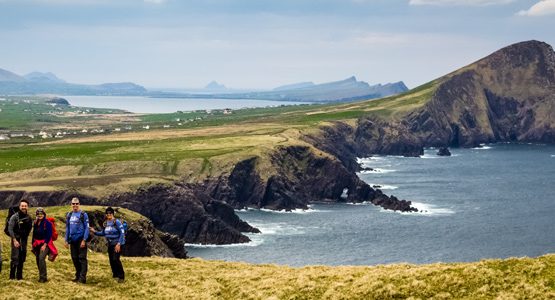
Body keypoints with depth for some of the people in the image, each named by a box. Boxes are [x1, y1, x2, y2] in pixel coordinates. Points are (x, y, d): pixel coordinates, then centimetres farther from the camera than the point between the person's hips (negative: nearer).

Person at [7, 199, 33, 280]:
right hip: (16, 239, -5)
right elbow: (10, 229, -10)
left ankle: (19, 276, 15)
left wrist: (26, 236, 6)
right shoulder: (14, 217, -8)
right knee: (15, 258, -11)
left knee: (22, 258, 7)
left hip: (24, 240, 5)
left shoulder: (29, 218, 6)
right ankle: (12, 276, -5)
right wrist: (14, 240, -15)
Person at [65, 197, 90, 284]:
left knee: (82, 259, -7)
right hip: (73, 240, 6)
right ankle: (78, 276, 19)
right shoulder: (69, 215, 11)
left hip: (81, 240, -6)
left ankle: (83, 278, -8)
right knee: (75, 259, 10)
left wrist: (84, 240, -15)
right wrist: (66, 240, 11)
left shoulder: (83, 215, -5)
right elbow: (67, 228, 16)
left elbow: (86, 228, -8)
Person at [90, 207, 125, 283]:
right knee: (111, 260, 9)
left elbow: (122, 233, -14)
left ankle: (121, 276, -8)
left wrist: (119, 244, -19)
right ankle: (115, 274, 28)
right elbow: (103, 233, 18)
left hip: (117, 244, -7)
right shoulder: (105, 223, 8)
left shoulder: (117, 222, -12)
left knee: (115, 259, -17)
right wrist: (94, 232, 4)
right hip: (110, 244, 7)